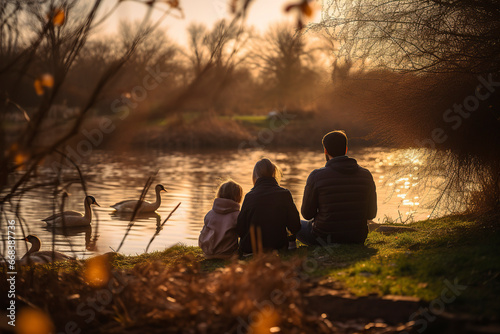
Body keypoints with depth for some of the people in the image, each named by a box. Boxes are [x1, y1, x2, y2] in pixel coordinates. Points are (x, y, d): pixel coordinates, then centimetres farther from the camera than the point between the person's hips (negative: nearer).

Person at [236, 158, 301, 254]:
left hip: (251, 250, 0)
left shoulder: (249, 197, -10)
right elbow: (295, 228, -3)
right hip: (278, 247, 0)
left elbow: (240, 230, -6)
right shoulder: (285, 194, -8)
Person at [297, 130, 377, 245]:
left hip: (325, 238, -4)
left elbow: (307, 214, -5)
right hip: (357, 240, 4)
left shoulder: (316, 176, -15)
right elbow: (371, 214, 4)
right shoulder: (366, 175, -5)